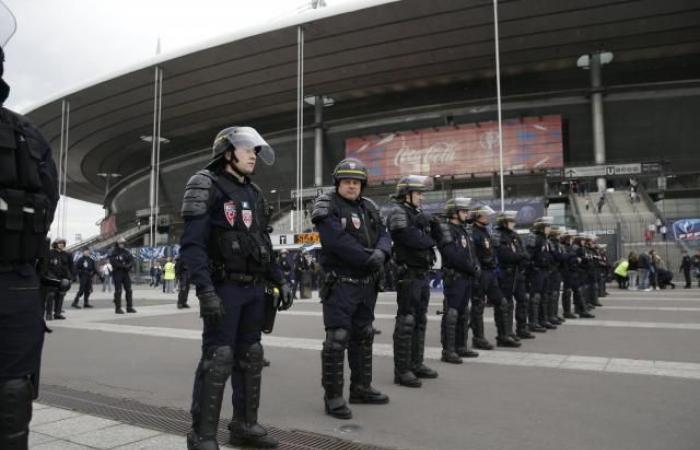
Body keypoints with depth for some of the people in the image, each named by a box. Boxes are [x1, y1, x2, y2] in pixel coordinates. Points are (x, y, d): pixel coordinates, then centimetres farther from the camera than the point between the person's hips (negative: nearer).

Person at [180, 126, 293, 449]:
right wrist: (205, 290, -26)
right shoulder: (206, 187, -8)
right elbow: (192, 245, -16)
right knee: (217, 359, -6)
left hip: (254, 289, 8)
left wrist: (280, 281, 12)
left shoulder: (254, 194, 16)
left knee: (250, 357, 12)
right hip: (223, 288, -7)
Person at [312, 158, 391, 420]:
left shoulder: (369, 208, 13)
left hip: (367, 284, 8)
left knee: (363, 337, 16)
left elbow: (384, 235, 4)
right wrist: (368, 258, -21)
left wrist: (380, 252, -18)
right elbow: (338, 241, -21)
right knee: (337, 339, -8)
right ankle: (333, 396, 3)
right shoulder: (328, 207, -8)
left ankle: (361, 388, 29)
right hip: (340, 283, -7)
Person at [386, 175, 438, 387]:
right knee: (406, 321, -7)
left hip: (423, 274, 9)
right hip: (408, 275, -9)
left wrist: (428, 224, -4)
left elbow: (431, 238, 15)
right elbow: (413, 239, -20)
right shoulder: (397, 212, -9)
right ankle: (402, 371, -2)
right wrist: (430, 239, -2)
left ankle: (416, 364, 24)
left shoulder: (417, 213, 19)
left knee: (420, 321, 14)